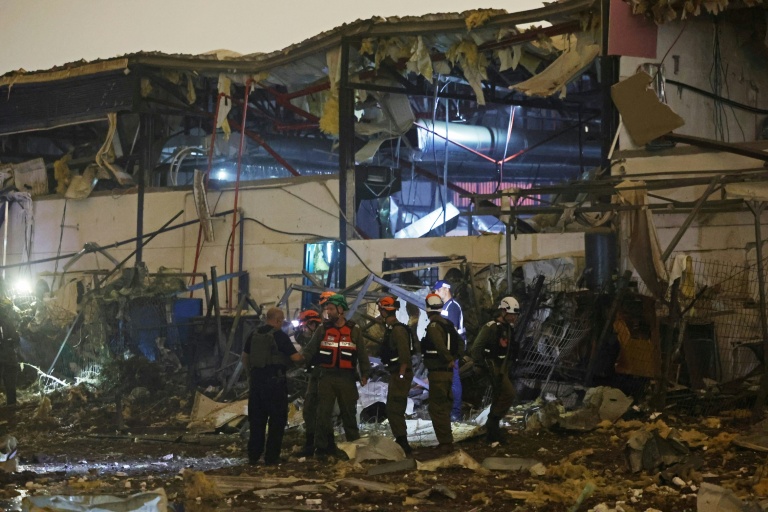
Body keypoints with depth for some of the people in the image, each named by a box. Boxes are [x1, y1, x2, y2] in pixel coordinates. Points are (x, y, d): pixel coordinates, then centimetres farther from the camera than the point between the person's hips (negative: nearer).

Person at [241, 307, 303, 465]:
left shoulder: (254, 335, 9)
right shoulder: (280, 335, -11)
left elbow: (245, 356, 16)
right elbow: (295, 357, -11)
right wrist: (303, 356, 9)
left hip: (256, 380, 6)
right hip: (275, 380, -6)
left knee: (257, 419, 12)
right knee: (277, 420, 2)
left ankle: (253, 455, 13)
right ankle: (271, 456, -1)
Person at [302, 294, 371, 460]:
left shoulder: (354, 331, 5)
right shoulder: (322, 330, 7)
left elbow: (362, 354, 6)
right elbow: (309, 351, 4)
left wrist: (364, 374, -3)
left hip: (347, 379, -1)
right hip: (326, 377, 1)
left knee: (349, 413, 7)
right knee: (323, 413, -2)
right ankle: (322, 447, 1)